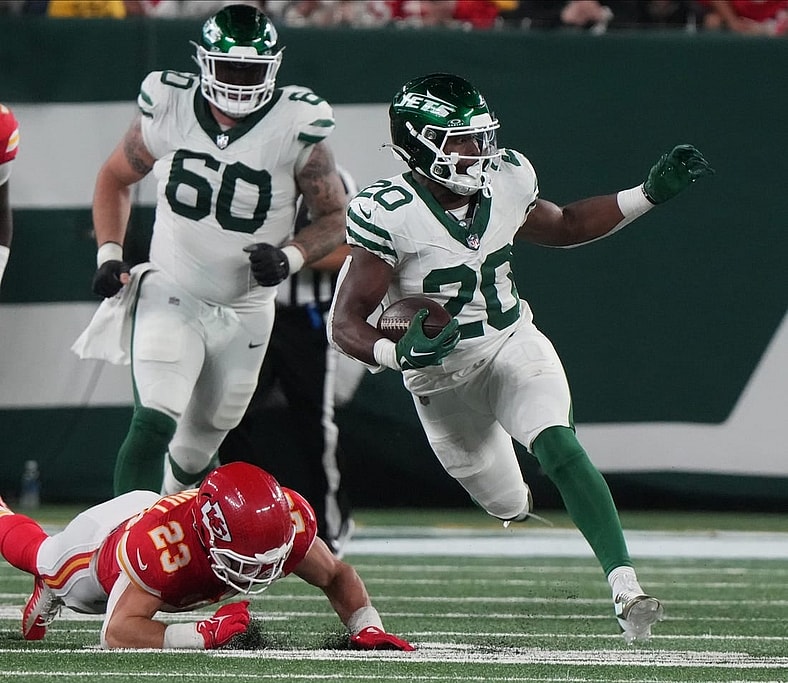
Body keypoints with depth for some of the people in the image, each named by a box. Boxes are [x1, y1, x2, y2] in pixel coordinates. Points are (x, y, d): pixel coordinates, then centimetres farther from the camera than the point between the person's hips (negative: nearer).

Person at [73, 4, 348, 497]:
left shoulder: (296, 128, -14)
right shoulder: (169, 109, -10)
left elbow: (336, 219, -5)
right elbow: (115, 179, 8)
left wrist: (288, 257, -23)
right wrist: (109, 253, -4)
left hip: (245, 313, 1)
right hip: (169, 295, -1)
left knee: (200, 447, 13)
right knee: (154, 424, -22)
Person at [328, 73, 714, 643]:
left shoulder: (504, 181, -7)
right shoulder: (390, 215, -23)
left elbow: (562, 228, 15)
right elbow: (346, 323, -21)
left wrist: (649, 194, 6)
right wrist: (397, 351, -43)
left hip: (514, 345, 2)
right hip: (441, 378, -2)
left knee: (557, 446, -26)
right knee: (511, 510, 11)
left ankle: (626, 589, -35)